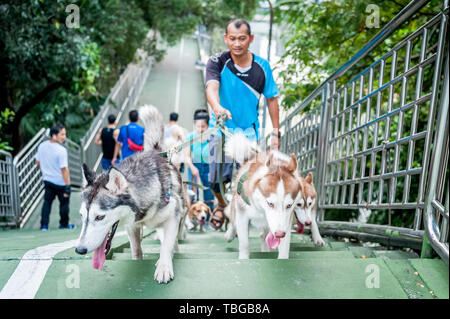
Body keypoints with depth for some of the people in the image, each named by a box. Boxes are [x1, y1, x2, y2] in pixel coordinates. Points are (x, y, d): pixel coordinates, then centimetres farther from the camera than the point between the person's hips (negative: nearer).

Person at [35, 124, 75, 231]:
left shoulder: (42, 146, -4)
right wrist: (68, 186, -21)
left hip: (47, 180, 5)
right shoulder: (61, 150, -25)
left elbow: (38, 163, 9)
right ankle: (64, 224, 27)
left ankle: (44, 225, 13)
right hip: (61, 182, -5)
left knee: (47, 202, 15)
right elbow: (64, 169, -25)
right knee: (64, 202, 13)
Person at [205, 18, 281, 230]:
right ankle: (222, 204, 27)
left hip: (249, 130, 2)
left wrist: (276, 132, 4)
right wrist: (217, 107, -50)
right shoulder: (217, 62, -8)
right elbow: (211, 87, -27)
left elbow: (271, 99, 5)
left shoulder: (262, 66, -2)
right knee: (217, 179, -9)